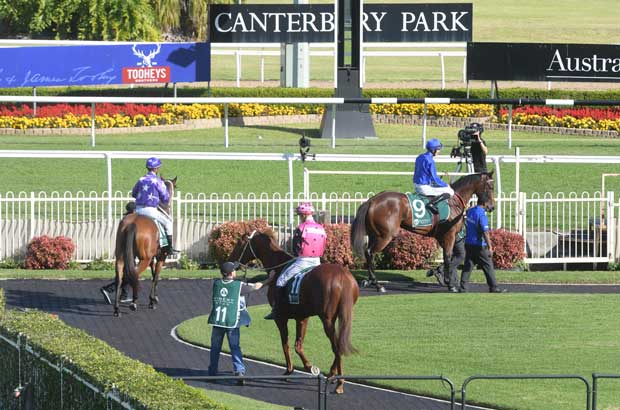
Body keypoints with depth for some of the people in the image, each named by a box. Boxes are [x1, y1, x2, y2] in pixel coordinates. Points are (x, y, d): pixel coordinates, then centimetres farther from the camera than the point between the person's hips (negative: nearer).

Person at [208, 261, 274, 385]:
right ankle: (239, 371, -15)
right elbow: (256, 286, 6)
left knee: (215, 348, 14)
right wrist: (268, 280, 21)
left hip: (217, 321, 3)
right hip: (232, 322, -3)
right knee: (235, 347, 0)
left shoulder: (216, 284, 2)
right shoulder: (239, 286, -6)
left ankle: (212, 372, 23)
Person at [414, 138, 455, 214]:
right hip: (425, 187, -9)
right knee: (450, 191, -8)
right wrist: (445, 185, -2)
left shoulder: (420, 157, 9)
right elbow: (434, 178, -17)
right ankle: (431, 203, -20)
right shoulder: (430, 161, -19)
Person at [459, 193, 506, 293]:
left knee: (467, 266, 8)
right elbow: (485, 232, -21)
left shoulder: (470, 211, 6)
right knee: (488, 266, 3)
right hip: (479, 245, -7)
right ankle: (494, 288, 7)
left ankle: (463, 288, 4)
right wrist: (490, 247, -18)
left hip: (468, 243, 7)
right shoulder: (481, 214, -19)